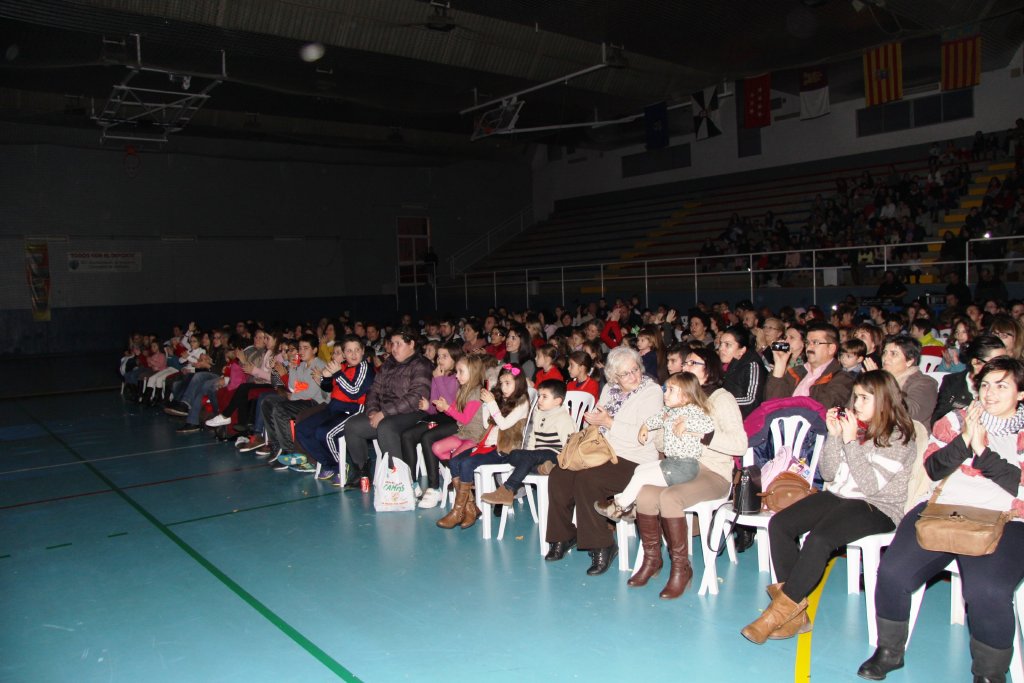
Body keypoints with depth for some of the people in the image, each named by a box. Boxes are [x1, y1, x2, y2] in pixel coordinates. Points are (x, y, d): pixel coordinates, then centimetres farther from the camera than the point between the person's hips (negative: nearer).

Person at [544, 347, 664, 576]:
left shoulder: (651, 391, -6)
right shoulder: (609, 389, 14)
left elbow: (643, 436, -17)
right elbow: (598, 421, 22)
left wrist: (609, 422, -15)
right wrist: (593, 421, -2)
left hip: (633, 460, -7)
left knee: (585, 479, -30)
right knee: (558, 475, -14)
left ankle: (602, 546, -15)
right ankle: (563, 536, 5)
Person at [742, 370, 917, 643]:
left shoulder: (899, 436, -6)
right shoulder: (855, 426, 12)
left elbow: (870, 484, -17)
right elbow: (828, 473, 8)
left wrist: (850, 441, -18)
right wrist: (834, 436, -4)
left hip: (877, 507, -7)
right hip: (838, 497, 7)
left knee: (819, 538, -34)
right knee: (779, 524, -17)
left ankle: (780, 611, -22)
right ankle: (795, 615, -17)